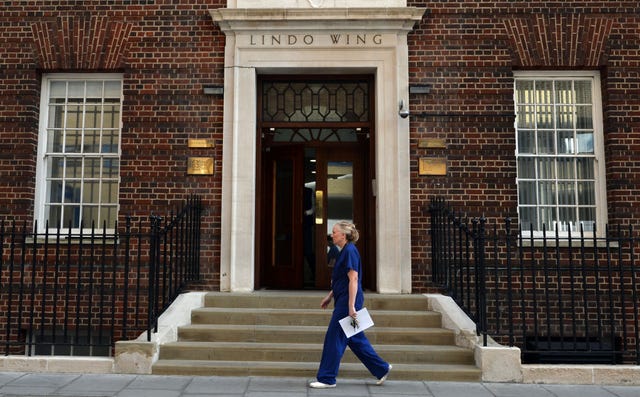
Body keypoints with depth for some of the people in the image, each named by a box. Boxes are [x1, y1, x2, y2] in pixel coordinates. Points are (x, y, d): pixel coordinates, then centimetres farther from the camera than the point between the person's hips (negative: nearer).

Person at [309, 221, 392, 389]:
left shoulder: (350, 251, -15)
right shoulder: (344, 251, 14)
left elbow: (353, 279, -21)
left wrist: (351, 306, -23)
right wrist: (329, 296, 22)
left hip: (348, 301, -10)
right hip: (342, 300, 10)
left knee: (334, 338, -3)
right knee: (355, 338, 14)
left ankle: (327, 379, 7)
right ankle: (382, 368, 23)